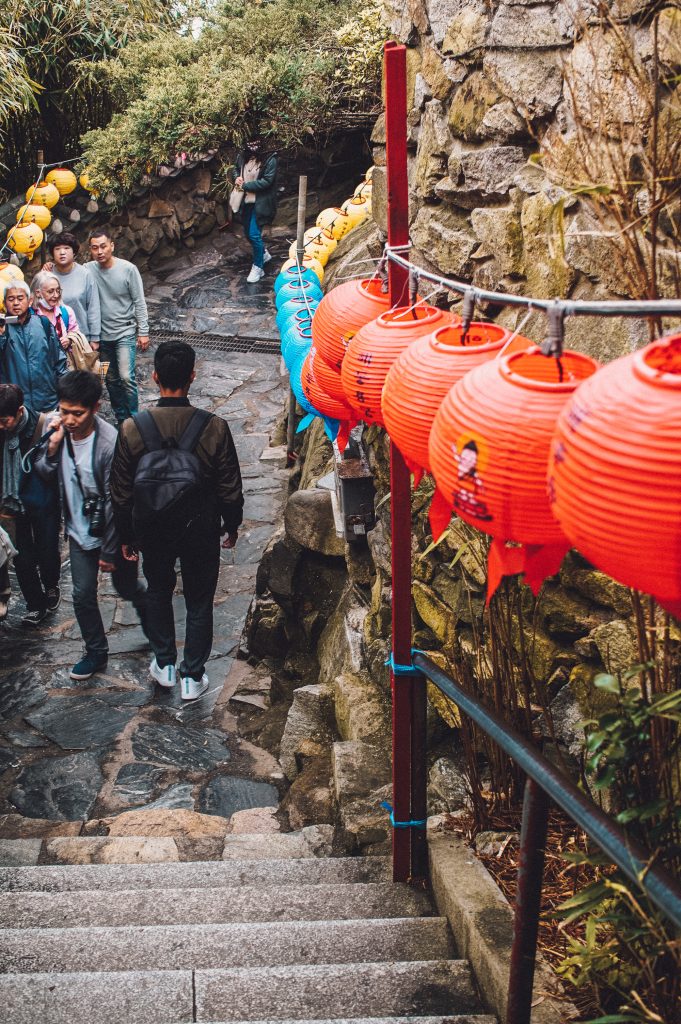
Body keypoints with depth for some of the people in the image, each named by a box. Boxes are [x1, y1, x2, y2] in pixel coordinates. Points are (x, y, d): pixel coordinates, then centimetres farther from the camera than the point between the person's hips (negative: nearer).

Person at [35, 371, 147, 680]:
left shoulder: (110, 444, -30)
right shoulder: (57, 429, -13)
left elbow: (115, 503, -23)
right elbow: (44, 475, -2)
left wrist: (110, 551, -16)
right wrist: (52, 446, -23)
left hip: (111, 532, -4)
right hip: (79, 532, 4)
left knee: (127, 588, 18)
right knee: (83, 595, 10)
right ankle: (96, 652, 30)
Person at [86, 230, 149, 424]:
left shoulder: (128, 269, -11)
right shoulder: (88, 270, -7)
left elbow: (139, 303, -6)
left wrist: (143, 332, -7)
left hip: (125, 333, -3)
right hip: (102, 335, 3)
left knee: (126, 377, -14)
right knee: (111, 380, 12)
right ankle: (121, 419, 26)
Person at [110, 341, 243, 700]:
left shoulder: (132, 429, -19)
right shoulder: (214, 428, -21)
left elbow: (121, 493, -9)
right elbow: (231, 489, -12)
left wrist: (126, 535, 7)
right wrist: (232, 526, 7)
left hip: (153, 532, 1)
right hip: (201, 532, -1)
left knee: (158, 592, 27)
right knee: (199, 602, 18)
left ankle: (165, 665, 39)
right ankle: (192, 677, 28)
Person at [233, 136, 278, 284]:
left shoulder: (269, 159, -17)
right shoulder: (242, 157, 0)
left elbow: (267, 181, -21)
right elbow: (236, 169, 19)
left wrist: (245, 185, -18)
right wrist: (237, 178, -4)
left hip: (260, 203, -7)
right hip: (246, 201, 7)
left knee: (254, 234, -10)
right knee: (247, 233, 17)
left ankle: (258, 267, 6)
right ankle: (264, 254, 43)